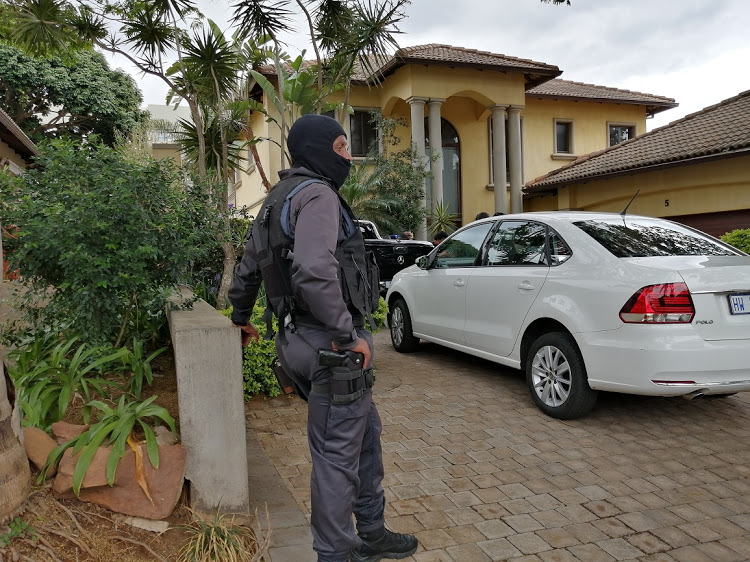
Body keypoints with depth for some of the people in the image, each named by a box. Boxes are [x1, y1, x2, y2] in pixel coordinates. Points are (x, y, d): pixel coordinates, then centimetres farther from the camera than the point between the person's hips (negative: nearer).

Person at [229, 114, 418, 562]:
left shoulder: (278, 200, 18)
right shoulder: (317, 194, -14)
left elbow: (247, 272, 27)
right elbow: (314, 272, -32)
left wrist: (241, 320, 40)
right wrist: (349, 335, -22)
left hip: (302, 337, 11)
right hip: (331, 345, -11)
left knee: (367, 433, 21)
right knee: (338, 455, 2)